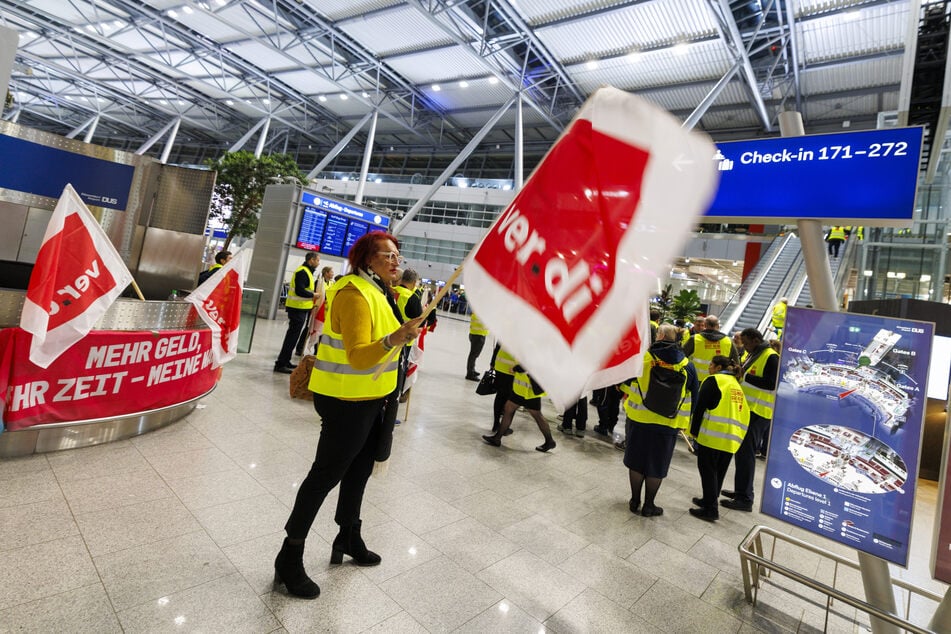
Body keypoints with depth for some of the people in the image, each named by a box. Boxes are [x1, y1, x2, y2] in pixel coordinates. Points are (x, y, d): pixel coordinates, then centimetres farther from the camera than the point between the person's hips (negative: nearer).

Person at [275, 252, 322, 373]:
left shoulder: (307, 271, 17)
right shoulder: (302, 272, -16)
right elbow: (299, 290, -25)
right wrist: (313, 295, -15)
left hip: (300, 308, 11)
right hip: (298, 308, -11)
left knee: (293, 335, 16)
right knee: (292, 336, -7)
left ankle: (285, 361, 26)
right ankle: (280, 364, -2)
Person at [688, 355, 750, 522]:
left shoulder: (713, 380, -3)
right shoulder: (736, 384, 21)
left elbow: (700, 407, -9)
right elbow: (743, 412, 23)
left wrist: (694, 430, -2)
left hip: (713, 434, -7)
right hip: (732, 438, 8)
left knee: (708, 470, 0)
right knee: (719, 471, 18)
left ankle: (710, 509, 2)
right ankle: (709, 500, 31)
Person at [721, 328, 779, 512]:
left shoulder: (771, 357, -13)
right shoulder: (752, 355, 17)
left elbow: (772, 384, -23)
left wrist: (746, 376, -20)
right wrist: (738, 371, 4)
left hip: (757, 414, -10)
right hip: (746, 410, 10)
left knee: (746, 454, -6)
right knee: (740, 452, 16)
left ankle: (745, 499, 2)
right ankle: (740, 491, 27)